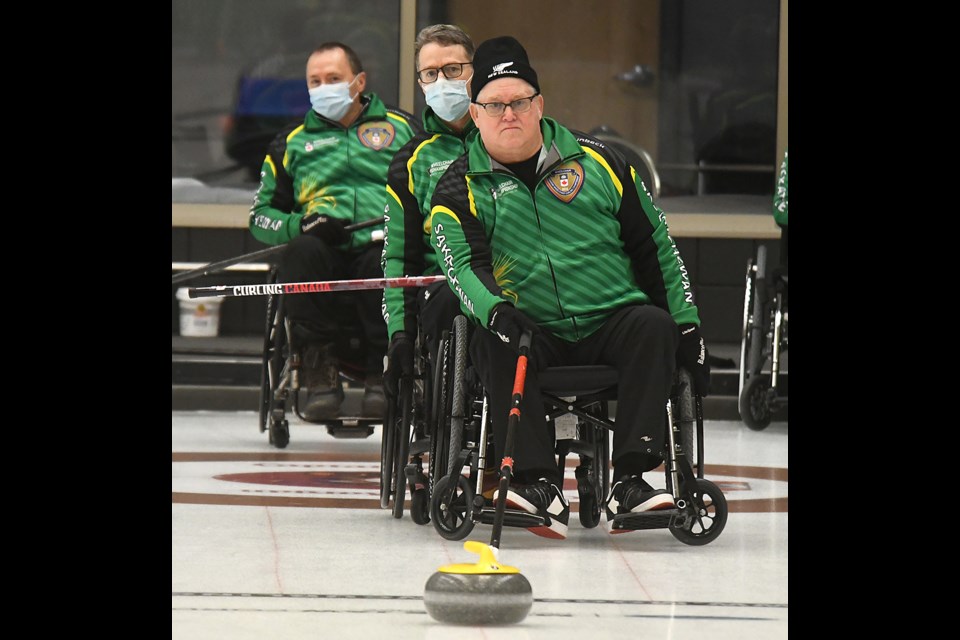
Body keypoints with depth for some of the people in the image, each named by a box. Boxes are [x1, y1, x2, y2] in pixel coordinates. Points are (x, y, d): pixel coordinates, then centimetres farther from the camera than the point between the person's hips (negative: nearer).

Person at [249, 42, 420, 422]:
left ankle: (381, 376, -26)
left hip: (384, 250, -1)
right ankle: (321, 376, -32)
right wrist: (300, 226, -3)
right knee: (301, 253, -35)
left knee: (385, 262, -38)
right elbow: (262, 214, 19)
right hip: (324, 258, 2)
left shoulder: (402, 129, 19)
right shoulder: (292, 143, 23)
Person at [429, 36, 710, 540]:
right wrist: (495, 309, -33)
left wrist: (687, 325, 5)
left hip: (611, 323, 1)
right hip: (533, 334, -1)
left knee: (653, 326, -29)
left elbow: (655, 247, 12)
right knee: (493, 346, -32)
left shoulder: (596, 163, 9)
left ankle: (630, 480, -36)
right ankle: (539, 486, -37)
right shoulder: (460, 189, 5)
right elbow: (463, 265, -11)